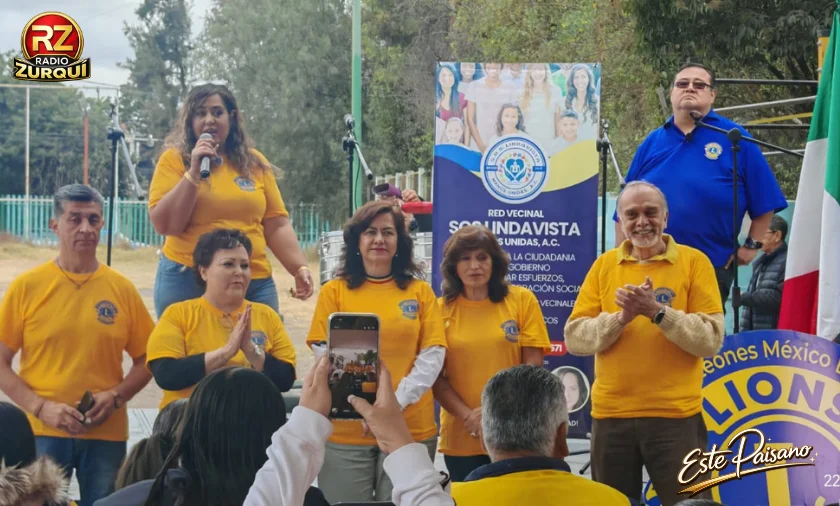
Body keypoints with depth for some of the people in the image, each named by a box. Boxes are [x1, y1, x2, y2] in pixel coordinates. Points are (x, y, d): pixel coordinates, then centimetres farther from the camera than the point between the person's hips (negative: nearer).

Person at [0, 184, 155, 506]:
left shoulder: (122, 289, 4)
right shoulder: (27, 286, -1)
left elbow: (145, 360, 9)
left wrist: (116, 396, -8)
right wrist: (40, 407, -13)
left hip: (106, 434, 2)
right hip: (42, 432, -2)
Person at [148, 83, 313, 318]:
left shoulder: (254, 162, 10)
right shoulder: (174, 159, 1)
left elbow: (276, 225, 12)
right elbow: (165, 225, -8)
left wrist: (300, 268, 0)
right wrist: (194, 172, -13)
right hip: (188, 281, -3)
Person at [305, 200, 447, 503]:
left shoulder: (420, 292, 9)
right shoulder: (334, 292, 7)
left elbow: (433, 354, 2)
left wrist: (397, 401, -12)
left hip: (412, 429, 1)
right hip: (345, 429, 0)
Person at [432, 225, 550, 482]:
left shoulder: (522, 300, 2)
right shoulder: (442, 309, 3)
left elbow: (533, 366, -1)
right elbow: (435, 376, 1)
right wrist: (467, 415, -13)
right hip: (461, 436, 1)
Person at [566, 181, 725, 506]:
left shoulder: (694, 262, 0)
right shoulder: (604, 265, 8)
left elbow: (711, 340, -9)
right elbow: (575, 338, 0)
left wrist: (657, 312, -18)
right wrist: (621, 317, -15)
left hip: (676, 415, -3)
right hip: (611, 415, 3)